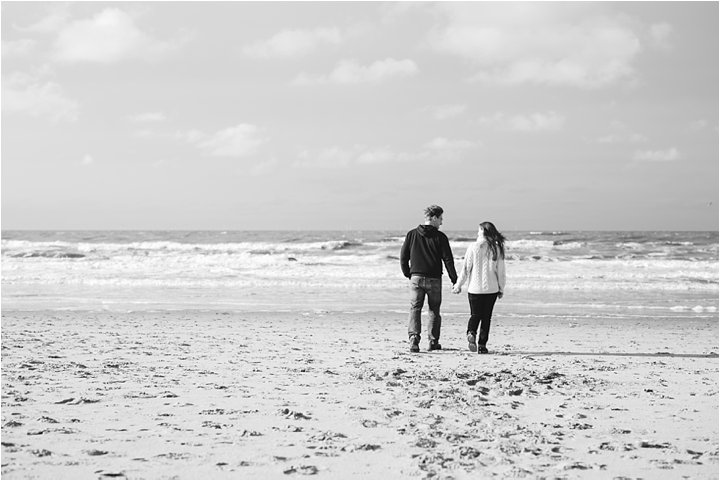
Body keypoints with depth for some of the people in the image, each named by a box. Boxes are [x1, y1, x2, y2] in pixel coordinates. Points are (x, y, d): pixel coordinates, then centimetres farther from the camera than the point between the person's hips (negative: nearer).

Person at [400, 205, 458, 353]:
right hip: (434, 279, -2)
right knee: (434, 311, 12)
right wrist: (454, 279, 0)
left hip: (416, 278, 2)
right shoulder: (440, 237, -5)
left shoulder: (412, 234, 4)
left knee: (415, 309, 2)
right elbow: (448, 259, -6)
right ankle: (433, 342, 16)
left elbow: (403, 256, 5)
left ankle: (414, 339, -16)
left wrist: (408, 274, 17)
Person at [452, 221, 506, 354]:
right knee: (486, 317, 10)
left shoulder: (473, 248, -7)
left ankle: (471, 333, -16)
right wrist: (501, 289, 12)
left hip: (475, 288, -1)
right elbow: (501, 271, 1)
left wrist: (458, 285, 6)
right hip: (491, 289, 1)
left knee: (475, 315, 11)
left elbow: (465, 269, -5)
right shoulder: (497, 249, -2)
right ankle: (482, 345, 7)